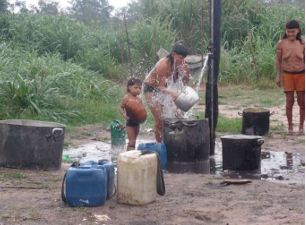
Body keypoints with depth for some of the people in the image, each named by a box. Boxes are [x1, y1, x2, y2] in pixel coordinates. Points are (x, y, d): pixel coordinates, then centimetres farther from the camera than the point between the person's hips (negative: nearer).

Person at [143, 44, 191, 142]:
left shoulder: (180, 63, -15)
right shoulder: (163, 65, -34)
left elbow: (185, 82, -4)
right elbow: (161, 87, -33)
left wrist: (186, 71, -24)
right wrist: (171, 93, -52)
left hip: (163, 88, 7)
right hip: (151, 89, -7)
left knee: (178, 114, -3)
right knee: (159, 120, -10)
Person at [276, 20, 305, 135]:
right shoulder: (281, 43, -5)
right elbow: (278, 61, 4)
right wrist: (278, 76, 3)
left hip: (301, 75, 0)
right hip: (287, 75, 0)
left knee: (302, 102, 5)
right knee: (289, 102, 1)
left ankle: (301, 125, 20)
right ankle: (290, 126, 14)